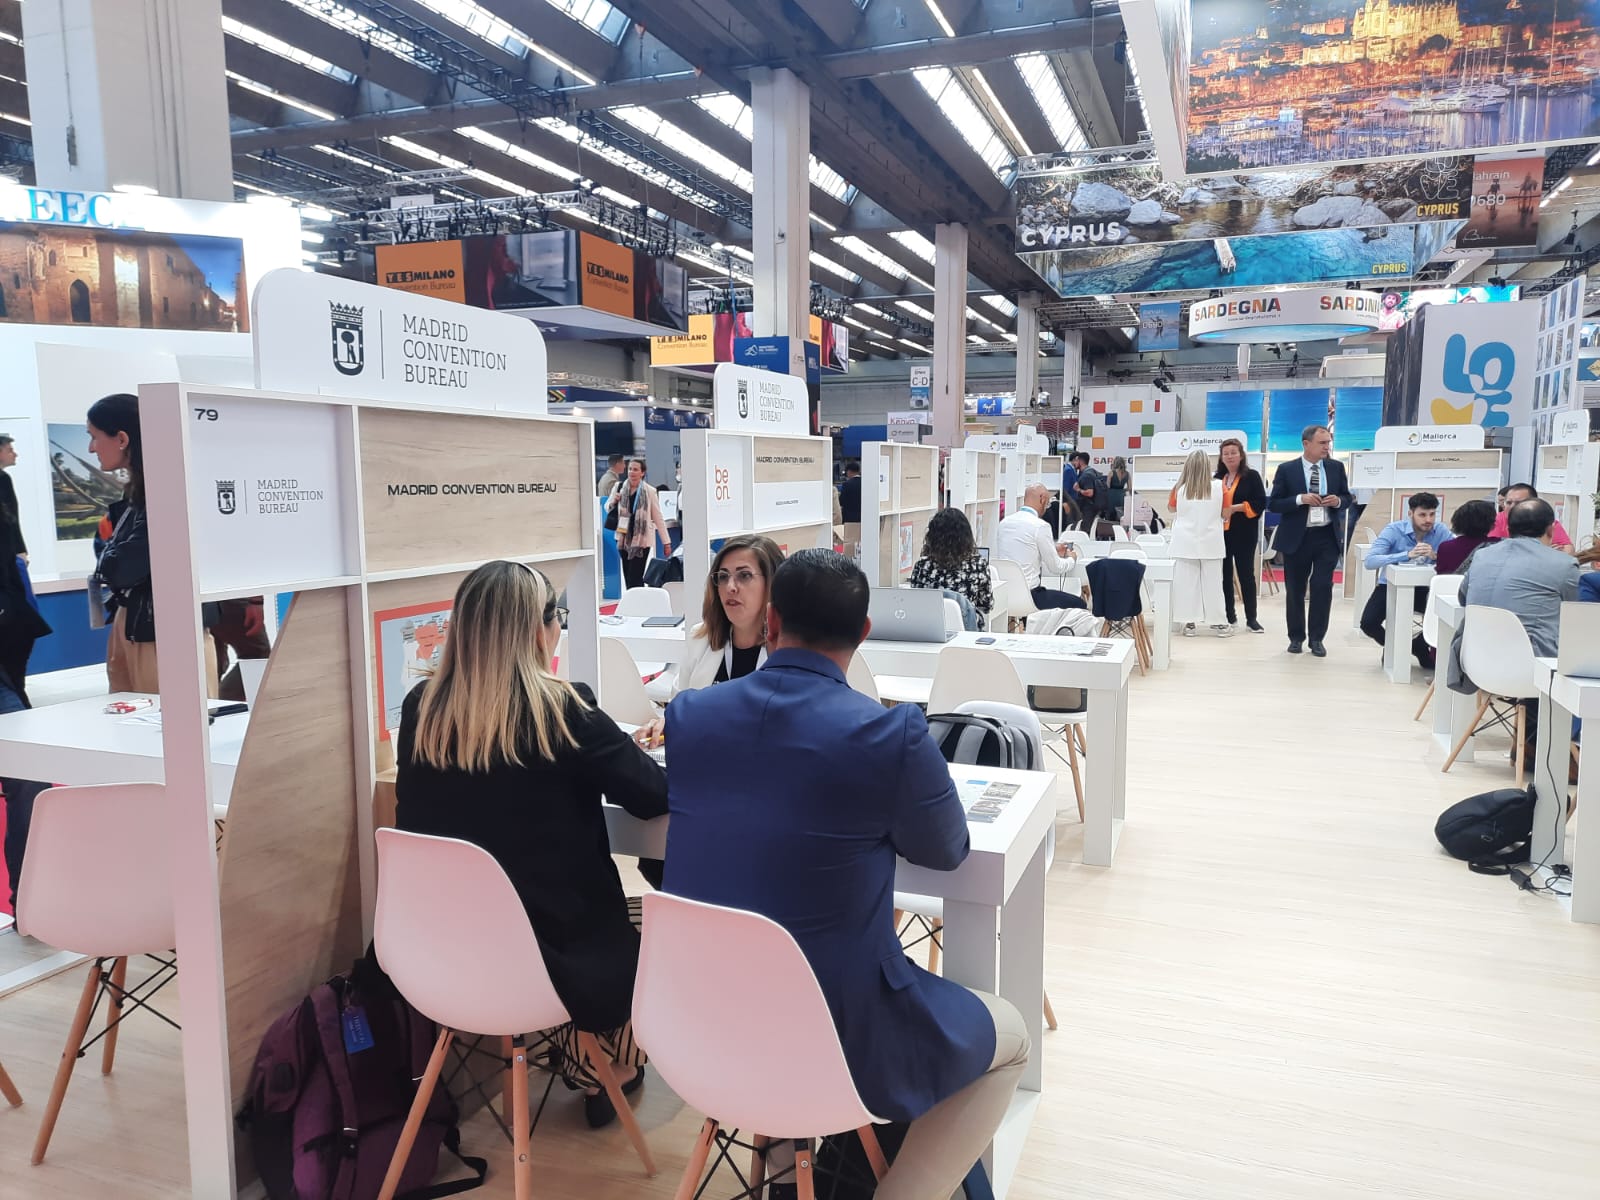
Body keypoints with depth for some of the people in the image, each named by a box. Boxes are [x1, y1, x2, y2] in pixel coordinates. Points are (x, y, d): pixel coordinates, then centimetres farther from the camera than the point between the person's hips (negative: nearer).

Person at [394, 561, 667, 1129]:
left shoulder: (421, 708, -4)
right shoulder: (561, 711, -19)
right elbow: (656, 795, -10)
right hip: (554, 964, -5)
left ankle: (588, 1054, 34)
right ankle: (604, 1069, 37)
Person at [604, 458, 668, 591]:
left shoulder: (649, 491, -4)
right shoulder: (619, 487, 3)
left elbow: (658, 518, 0)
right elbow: (607, 508, 17)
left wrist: (666, 542, 1)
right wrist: (613, 502, -7)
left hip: (641, 540, -4)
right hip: (623, 538, 4)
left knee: (634, 579, -8)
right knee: (628, 579, 9)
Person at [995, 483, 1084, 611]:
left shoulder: (1003, 523, 7)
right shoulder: (1040, 526, -12)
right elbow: (1055, 567, -4)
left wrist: (1054, 552, 26)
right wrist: (1070, 558, 17)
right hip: (1028, 595, -7)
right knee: (1078, 603, 9)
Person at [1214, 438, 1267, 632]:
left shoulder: (1252, 476, -2)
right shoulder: (1218, 478, 8)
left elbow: (1260, 503, -9)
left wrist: (1234, 508, -16)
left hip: (1244, 533, -4)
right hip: (1221, 533, 4)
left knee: (1246, 574, 0)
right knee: (1224, 574, 8)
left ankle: (1251, 618, 7)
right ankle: (1229, 615, 17)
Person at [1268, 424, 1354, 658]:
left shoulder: (1336, 467, 5)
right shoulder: (1286, 470, -4)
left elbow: (1347, 498, 13)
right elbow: (1274, 504, -6)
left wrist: (1338, 501, -10)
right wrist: (1300, 499, -20)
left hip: (1327, 537, 1)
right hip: (1296, 538, -1)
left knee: (1323, 587, -5)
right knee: (1295, 590, 8)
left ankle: (1317, 638, 7)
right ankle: (1296, 637, 21)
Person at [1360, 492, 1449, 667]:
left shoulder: (1440, 531, -8)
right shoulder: (1394, 529, -17)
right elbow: (1370, 561, -30)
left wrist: (1436, 555, -37)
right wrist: (1408, 554, -40)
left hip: (1424, 588, 2)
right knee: (1368, 623, -22)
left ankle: (1421, 646, 12)